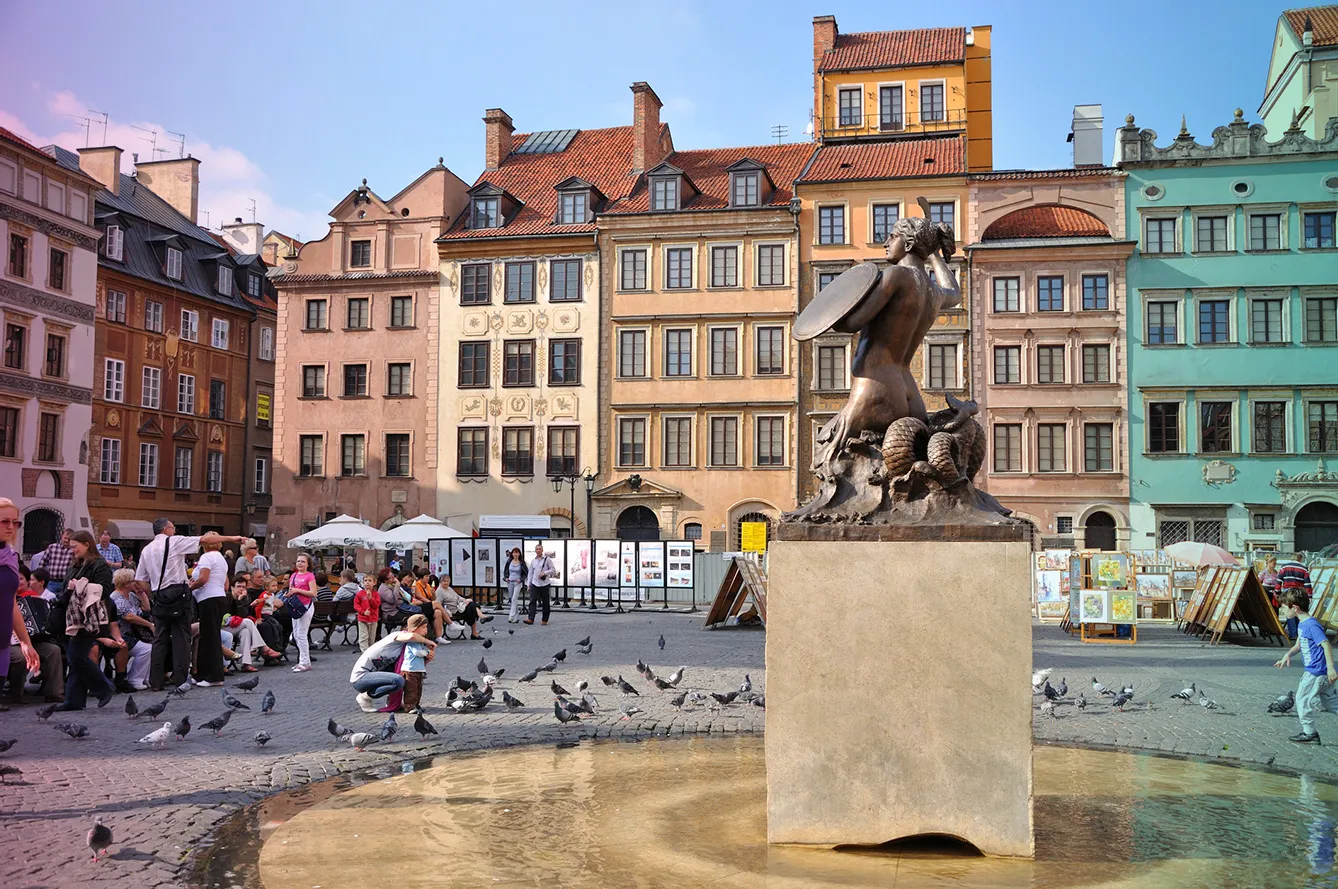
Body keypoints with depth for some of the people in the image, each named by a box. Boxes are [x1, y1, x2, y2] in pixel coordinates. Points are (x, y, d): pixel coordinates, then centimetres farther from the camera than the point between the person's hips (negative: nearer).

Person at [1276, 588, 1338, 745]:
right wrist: (1288, 654, 2)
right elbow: (1299, 645, 20)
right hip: (1317, 671, 10)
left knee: (1302, 698, 1)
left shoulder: (1311, 625, -20)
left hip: (1317, 672, -10)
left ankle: (1309, 733, 9)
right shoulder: (1301, 624, 10)